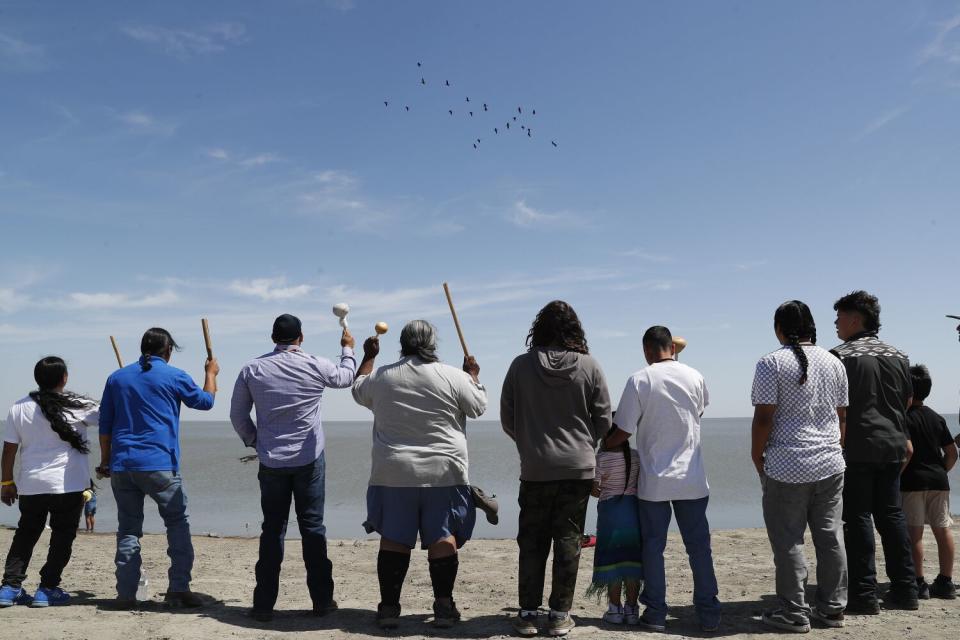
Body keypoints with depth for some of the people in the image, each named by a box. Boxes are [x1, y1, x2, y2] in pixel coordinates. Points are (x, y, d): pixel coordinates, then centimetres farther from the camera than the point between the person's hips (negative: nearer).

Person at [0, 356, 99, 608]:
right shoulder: (78, 406, -8)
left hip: (30, 485, 3)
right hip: (68, 485, -3)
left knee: (24, 536, 16)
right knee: (62, 538, 7)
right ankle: (47, 589, 6)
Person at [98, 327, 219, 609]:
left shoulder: (117, 377, 11)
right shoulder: (175, 376, -1)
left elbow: (105, 425, 13)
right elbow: (205, 401, 15)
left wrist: (105, 462, 21)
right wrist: (211, 373, 31)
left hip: (121, 466, 4)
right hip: (159, 465, -4)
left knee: (128, 528, 10)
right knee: (177, 523, 7)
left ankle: (126, 593, 7)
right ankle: (178, 588, 1)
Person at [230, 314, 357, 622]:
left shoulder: (252, 369, -1)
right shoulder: (316, 366, -5)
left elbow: (237, 415, 6)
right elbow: (346, 377, 16)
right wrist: (347, 349, 33)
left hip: (271, 461, 1)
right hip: (310, 459, -1)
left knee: (272, 529, 7)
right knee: (312, 527, 6)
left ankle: (264, 604, 7)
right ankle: (322, 600, 10)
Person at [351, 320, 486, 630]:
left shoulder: (381, 377, 0)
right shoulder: (454, 377, -7)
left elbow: (358, 391, 20)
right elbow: (479, 406, 6)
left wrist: (368, 357, 32)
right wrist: (473, 375, 20)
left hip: (393, 473, 2)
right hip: (443, 473, -1)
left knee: (393, 538, 7)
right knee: (443, 537, 5)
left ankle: (389, 607, 9)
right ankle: (444, 606, 5)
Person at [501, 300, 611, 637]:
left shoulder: (521, 366, -3)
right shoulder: (590, 366, -4)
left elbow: (507, 420, 3)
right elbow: (603, 421, 1)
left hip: (535, 468, 0)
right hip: (578, 468, 0)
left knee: (532, 541, 9)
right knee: (568, 540, 7)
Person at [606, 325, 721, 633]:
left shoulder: (640, 380, -11)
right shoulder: (695, 377, 0)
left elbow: (623, 431, -10)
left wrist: (602, 447, 9)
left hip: (653, 480, -2)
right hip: (692, 479, 3)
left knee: (653, 546, 8)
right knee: (699, 546, 10)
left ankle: (655, 614, 11)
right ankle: (708, 615, 14)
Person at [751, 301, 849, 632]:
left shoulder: (772, 363, -9)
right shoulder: (834, 363, 8)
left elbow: (764, 417, -13)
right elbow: (842, 415, 13)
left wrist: (757, 456, -2)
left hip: (786, 467, -6)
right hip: (830, 464, 6)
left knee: (788, 541, 1)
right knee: (830, 537, 11)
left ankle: (793, 612, 5)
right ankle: (832, 608, 19)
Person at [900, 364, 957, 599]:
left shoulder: (905, 417, -7)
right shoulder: (937, 418, 12)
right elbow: (952, 453, 13)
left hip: (912, 482, -6)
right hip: (939, 481, 6)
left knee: (914, 532, -4)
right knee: (943, 529, 9)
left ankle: (919, 583, -4)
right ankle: (945, 582, 13)